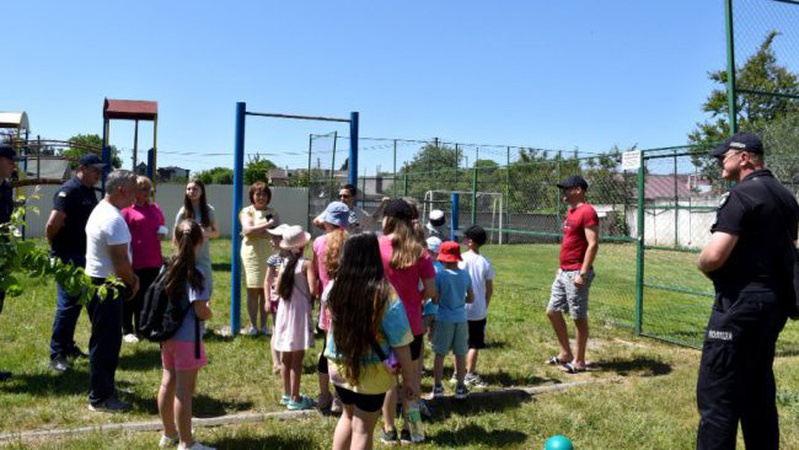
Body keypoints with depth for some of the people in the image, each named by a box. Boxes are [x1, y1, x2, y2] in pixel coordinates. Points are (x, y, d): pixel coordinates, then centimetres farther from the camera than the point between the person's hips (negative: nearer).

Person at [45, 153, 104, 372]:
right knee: (68, 304, -5)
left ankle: (67, 346, 28)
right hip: (67, 258, -9)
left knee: (76, 303, 16)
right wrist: (57, 249, -8)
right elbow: (52, 225, -23)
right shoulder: (69, 191, -16)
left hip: (83, 257, 9)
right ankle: (57, 354, 4)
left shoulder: (90, 192, 12)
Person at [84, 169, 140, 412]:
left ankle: (105, 387, 31)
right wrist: (132, 283, -5)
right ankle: (100, 398, 8)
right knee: (106, 343, -2)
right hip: (106, 286, -11)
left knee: (105, 340, 20)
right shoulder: (113, 219, -21)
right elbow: (121, 260, -21)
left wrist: (130, 278, 12)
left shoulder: (101, 210, 13)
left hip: (97, 282, 11)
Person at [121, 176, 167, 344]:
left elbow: (162, 226, 24)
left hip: (153, 262, 6)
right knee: (131, 298, 5)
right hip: (134, 262, -6)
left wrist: (163, 232, 0)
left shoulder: (155, 208, 12)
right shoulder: (127, 209, -7)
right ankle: (127, 330, 15)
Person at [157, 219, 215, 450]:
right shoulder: (194, 272, -19)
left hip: (168, 335, 8)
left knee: (168, 384, 18)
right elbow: (200, 310, -22)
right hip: (187, 338, -8)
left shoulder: (168, 267, 4)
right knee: (184, 390, 0)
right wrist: (210, 314, -1)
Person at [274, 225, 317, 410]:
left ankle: (287, 394, 27)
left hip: (284, 311, 6)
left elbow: (278, 289, 4)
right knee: (297, 359, 1)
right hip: (299, 312, -6)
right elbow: (313, 290, -20)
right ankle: (295, 399, 7)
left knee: (286, 357, 15)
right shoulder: (306, 264, -13)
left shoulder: (284, 263, 4)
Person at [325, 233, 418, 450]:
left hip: (340, 368, 4)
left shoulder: (335, 289, -11)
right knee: (363, 429, 11)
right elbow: (400, 345, -17)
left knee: (348, 415, 27)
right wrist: (409, 380, -5)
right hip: (372, 374, -4)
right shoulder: (386, 296, -23)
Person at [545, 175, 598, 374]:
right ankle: (565, 353, 26)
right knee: (552, 311, 14)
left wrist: (583, 273, -24)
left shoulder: (587, 212, -14)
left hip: (576, 274, -10)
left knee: (579, 317, 0)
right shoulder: (570, 212, 16)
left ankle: (579, 361, 12)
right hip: (564, 273, 10)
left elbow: (593, 244, -21)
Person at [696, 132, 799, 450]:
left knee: (717, 396, -6)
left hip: (740, 304, -10)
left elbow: (714, 255, -23)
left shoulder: (742, 195, -15)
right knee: (759, 392, 18)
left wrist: (703, 265, -4)